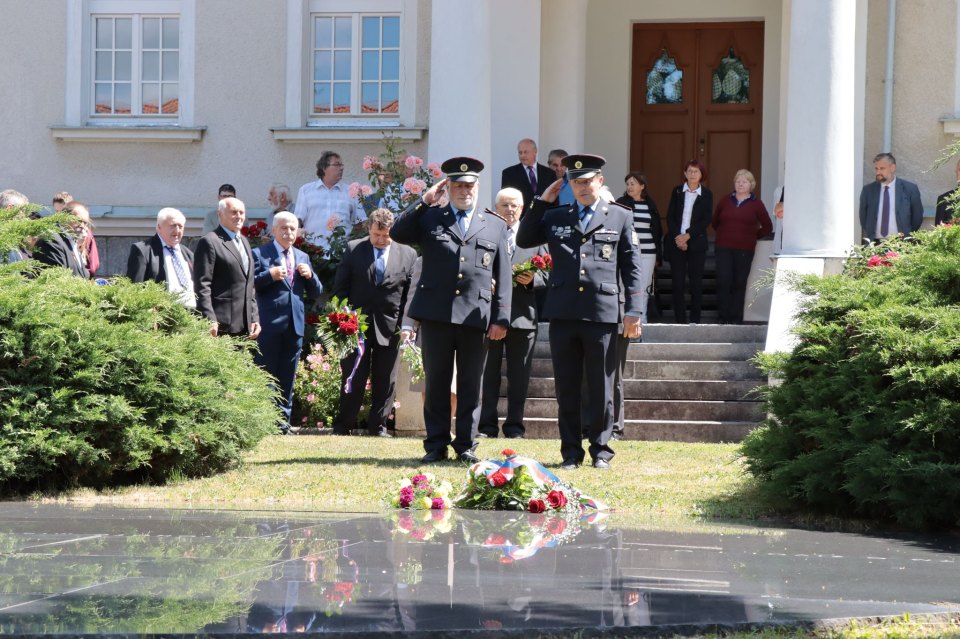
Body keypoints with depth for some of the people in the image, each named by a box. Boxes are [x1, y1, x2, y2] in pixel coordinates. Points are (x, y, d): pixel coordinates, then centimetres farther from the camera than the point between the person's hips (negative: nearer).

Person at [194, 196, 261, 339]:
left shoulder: (244, 241, 21)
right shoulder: (209, 242, -5)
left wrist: (255, 318, 15)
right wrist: (210, 321, -18)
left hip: (245, 327, 8)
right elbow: (201, 285, -11)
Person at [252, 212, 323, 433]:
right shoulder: (260, 254, 1)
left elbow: (317, 293, 16)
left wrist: (309, 275, -3)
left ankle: (283, 421, 12)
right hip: (270, 324, -5)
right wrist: (269, 275, -20)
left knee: (287, 376, 8)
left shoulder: (303, 257, 17)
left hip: (294, 324, 5)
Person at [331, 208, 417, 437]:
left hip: (390, 327, 1)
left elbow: (411, 292, 4)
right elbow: (340, 286, 4)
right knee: (354, 378, 1)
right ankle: (343, 425, 8)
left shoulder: (408, 254, 5)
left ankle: (378, 426, 12)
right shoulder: (353, 249, 4)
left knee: (385, 381, 4)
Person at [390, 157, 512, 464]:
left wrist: (501, 319, 1)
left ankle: (466, 445, 10)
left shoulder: (495, 226, 14)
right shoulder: (430, 218, 12)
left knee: (470, 384, 3)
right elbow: (397, 234, -3)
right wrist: (424, 200, -5)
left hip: (475, 316, 0)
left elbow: (503, 277, 9)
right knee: (436, 381, 4)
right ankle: (436, 445, 10)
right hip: (436, 312, 0)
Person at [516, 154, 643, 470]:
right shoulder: (555, 217, 14)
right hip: (563, 312, 2)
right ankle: (571, 452, 13)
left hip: (602, 313, -2)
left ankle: (601, 451, 12)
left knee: (601, 390, 3)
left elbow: (631, 266, 5)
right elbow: (523, 240, 12)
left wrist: (633, 310, -2)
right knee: (567, 388, 6)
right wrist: (542, 202, 8)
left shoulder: (620, 217, 8)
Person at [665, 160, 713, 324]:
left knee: (696, 282, 0)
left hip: (696, 243, -1)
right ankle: (680, 321, 2)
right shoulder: (677, 192, 8)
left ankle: (695, 320, 5)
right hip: (676, 242, 1)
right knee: (678, 282, -1)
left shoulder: (706, 195, 4)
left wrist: (688, 235, -13)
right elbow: (670, 217, 4)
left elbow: (706, 220, -3)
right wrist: (677, 237, -10)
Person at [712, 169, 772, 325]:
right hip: (724, 248, 1)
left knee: (739, 284, 0)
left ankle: (736, 318, 4)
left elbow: (767, 227, 11)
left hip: (745, 250, -1)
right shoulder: (724, 202, 10)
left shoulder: (756, 204, 4)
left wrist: (753, 236, 8)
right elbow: (715, 222, 23)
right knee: (723, 282, -8)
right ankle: (724, 317, -3)